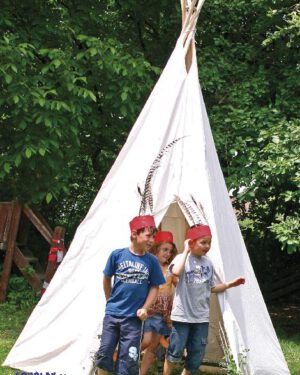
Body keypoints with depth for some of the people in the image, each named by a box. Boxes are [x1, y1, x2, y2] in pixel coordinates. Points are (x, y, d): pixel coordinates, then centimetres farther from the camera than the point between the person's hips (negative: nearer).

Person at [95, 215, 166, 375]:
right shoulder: (117, 255, -5)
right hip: (112, 314, 0)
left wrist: (145, 308, -6)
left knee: (128, 361, 2)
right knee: (104, 354, 6)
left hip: (133, 318, 0)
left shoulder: (152, 261, -3)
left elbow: (154, 287, 4)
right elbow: (106, 278, 9)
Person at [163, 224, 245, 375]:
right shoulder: (182, 258, -9)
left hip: (201, 317, 5)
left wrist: (230, 284, 5)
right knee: (175, 351, 0)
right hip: (182, 315, -5)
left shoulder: (208, 263, 8)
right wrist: (186, 251, -22)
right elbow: (176, 271, -33)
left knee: (197, 354, 8)